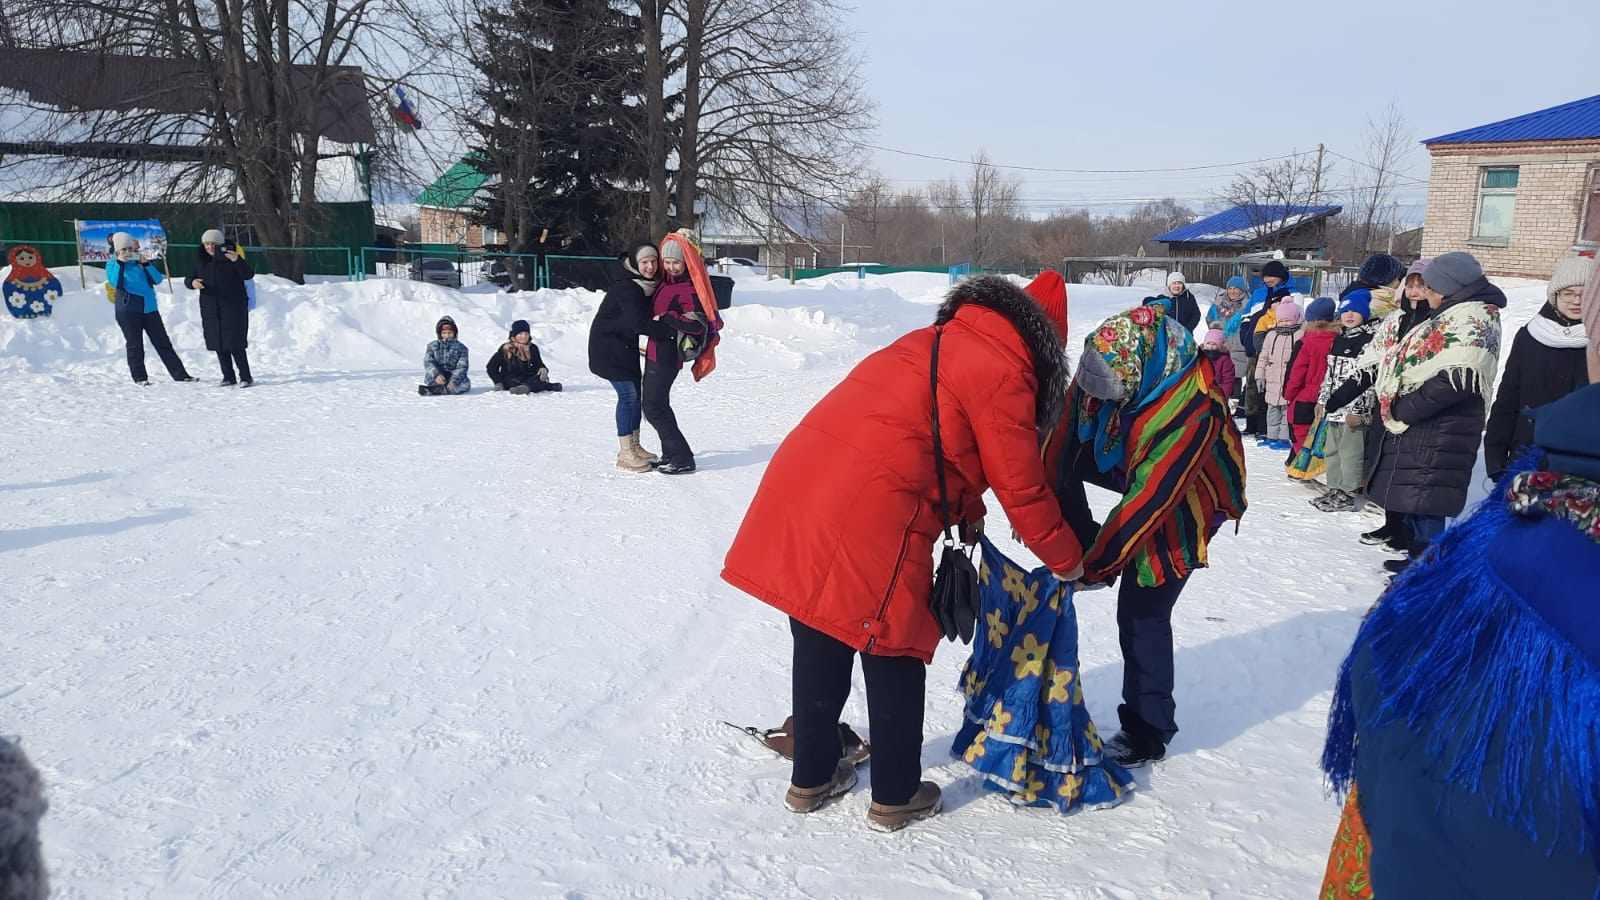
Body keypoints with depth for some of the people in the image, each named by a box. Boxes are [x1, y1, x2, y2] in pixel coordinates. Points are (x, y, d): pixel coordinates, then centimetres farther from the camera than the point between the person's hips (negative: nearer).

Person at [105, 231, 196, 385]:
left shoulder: (140, 261, 11)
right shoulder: (112, 264, 4)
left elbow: (158, 279, 1)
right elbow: (114, 283, -14)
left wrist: (145, 264, -10)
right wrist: (119, 262, -17)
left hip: (150, 308, 3)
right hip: (128, 310, -3)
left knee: (163, 342, 5)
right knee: (135, 345, 1)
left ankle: (180, 374, 5)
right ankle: (140, 378, 8)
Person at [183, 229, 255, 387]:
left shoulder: (230, 257, -4)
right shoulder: (201, 260, 9)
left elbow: (248, 275, -15)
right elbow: (188, 279, 12)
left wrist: (237, 261, -32)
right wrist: (192, 283, -11)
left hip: (233, 307, -5)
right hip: (211, 309, 5)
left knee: (235, 344, -10)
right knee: (219, 345, 6)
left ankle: (245, 377, -3)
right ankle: (229, 377, 14)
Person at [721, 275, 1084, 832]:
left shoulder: (930, 343, 23)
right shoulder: (1003, 373, -2)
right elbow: (1022, 488, 1)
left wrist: (967, 511, 34)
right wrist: (1066, 560, 14)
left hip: (796, 492, 8)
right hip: (868, 526, -8)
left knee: (820, 650, 20)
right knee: (894, 661, 10)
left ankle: (812, 779, 36)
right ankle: (895, 798, 25)